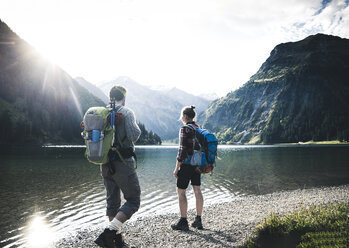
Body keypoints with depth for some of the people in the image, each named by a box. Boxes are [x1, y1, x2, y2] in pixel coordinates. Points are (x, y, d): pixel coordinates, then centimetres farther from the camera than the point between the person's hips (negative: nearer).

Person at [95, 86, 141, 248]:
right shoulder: (126, 113, -9)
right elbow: (134, 134, -20)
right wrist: (136, 128, 2)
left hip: (105, 164, 7)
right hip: (123, 163, -7)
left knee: (112, 201, 16)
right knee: (133, 200, 2)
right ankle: (108, 234, -11)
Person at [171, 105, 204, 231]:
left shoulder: (185, 129, -13)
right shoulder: (199, 128, 9)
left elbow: (182, 150, -16)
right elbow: (201, 147, 13)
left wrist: (177, 168, -11)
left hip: (187, 163, -8)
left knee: (181, 191, 2)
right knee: (197, 191, 11)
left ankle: (183, 222, 5)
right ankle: (198, 220, 17)